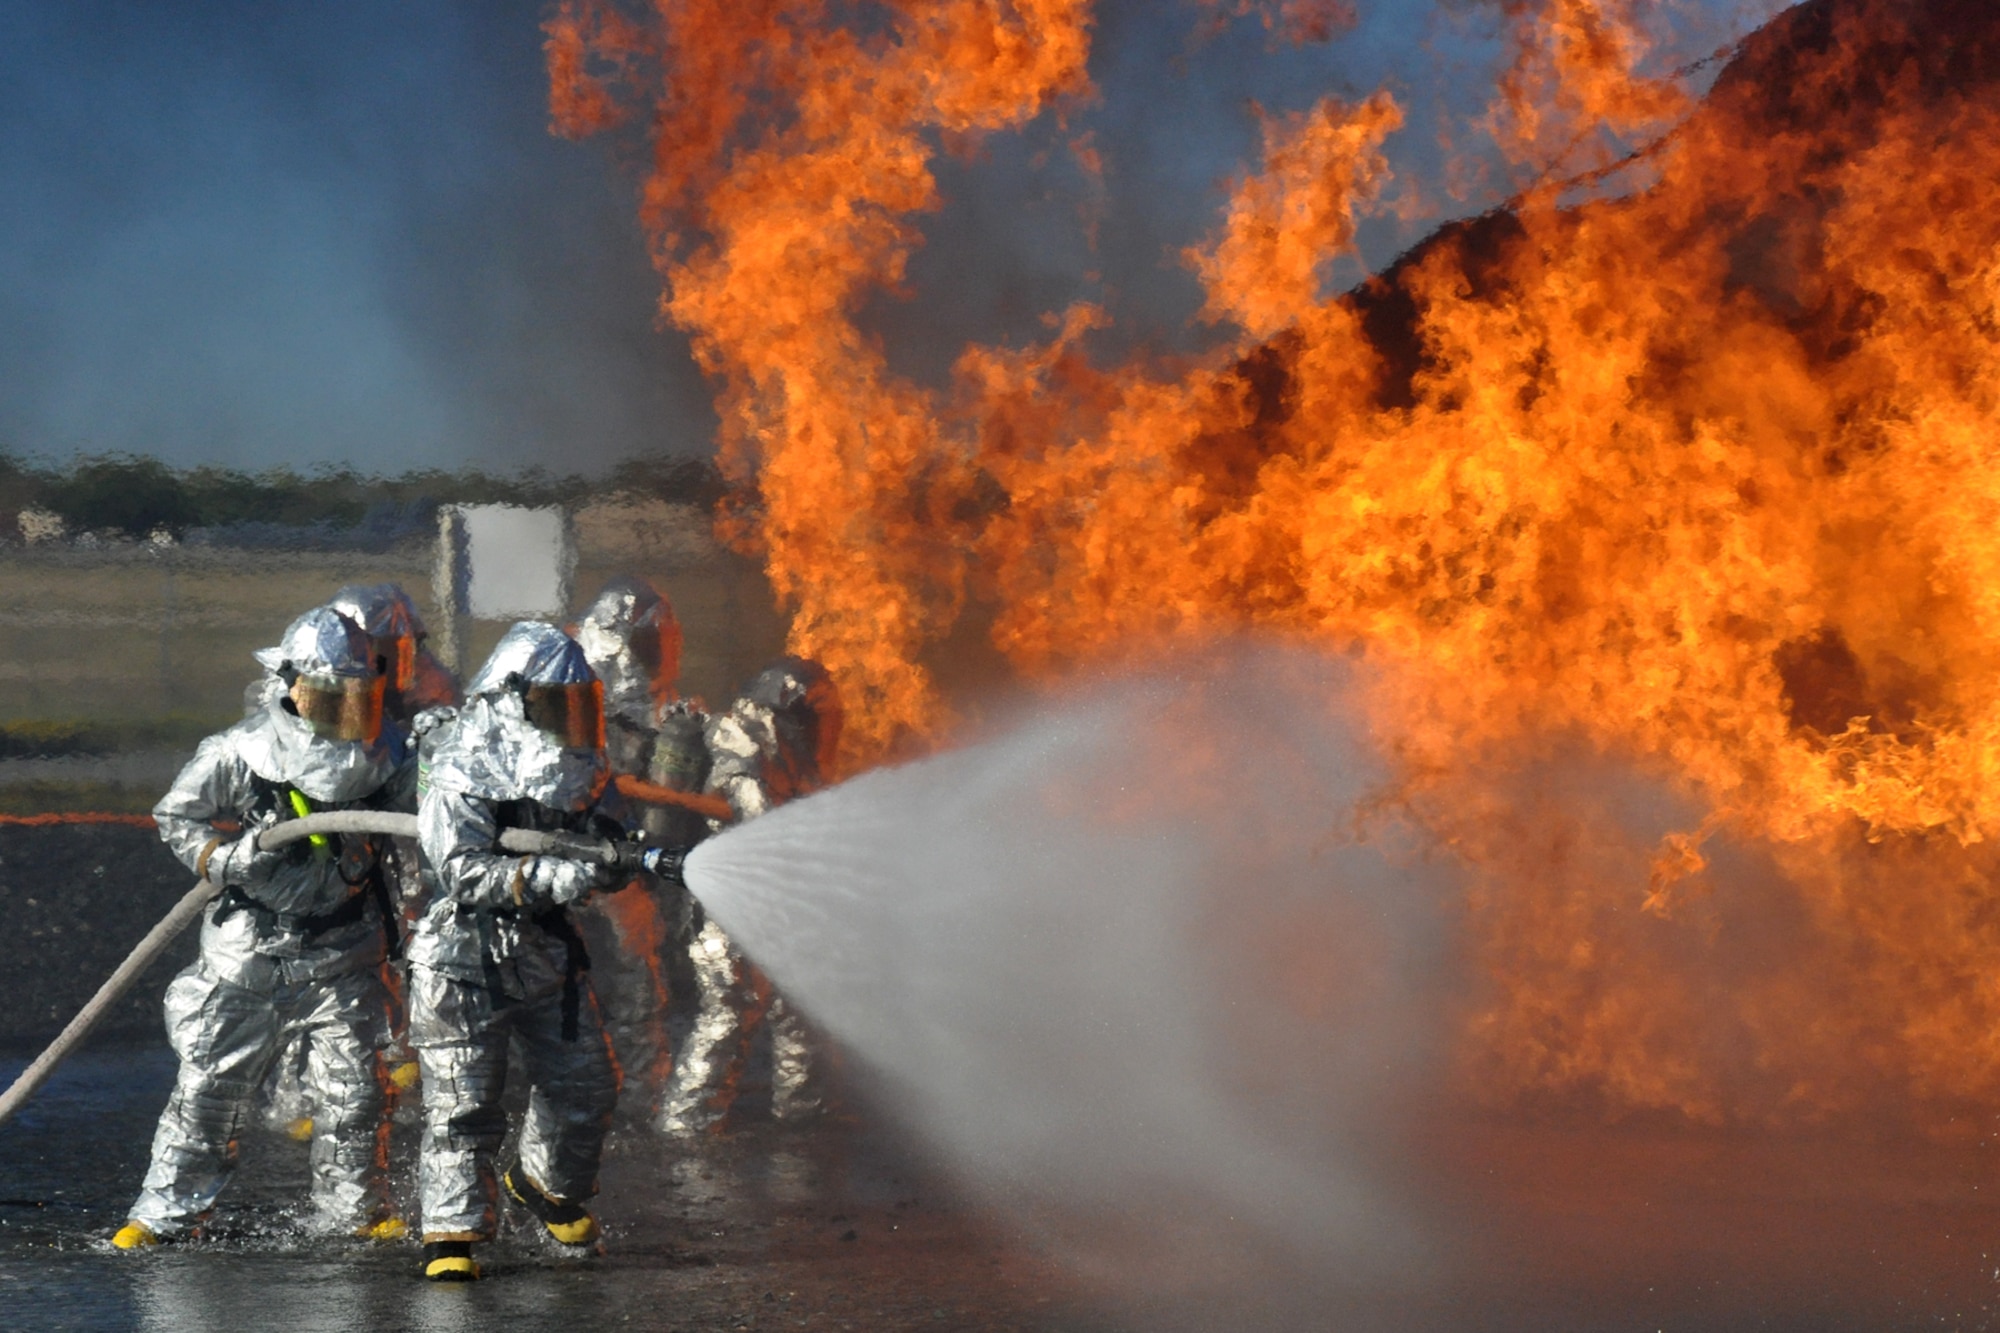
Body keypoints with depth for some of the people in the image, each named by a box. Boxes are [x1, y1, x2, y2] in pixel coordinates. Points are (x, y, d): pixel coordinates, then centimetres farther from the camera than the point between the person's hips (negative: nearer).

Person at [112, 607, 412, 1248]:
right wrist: (230, 861, -16)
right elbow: (175, 818, -1)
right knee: (209, 1083, 2)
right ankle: (168, 1209, 14)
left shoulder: (385, 757, -1)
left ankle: (352, 1208, 22)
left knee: (354, 1091, 3)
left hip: (344, 956, 2)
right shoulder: (237, 752, -10)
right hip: (247, 953, -2)